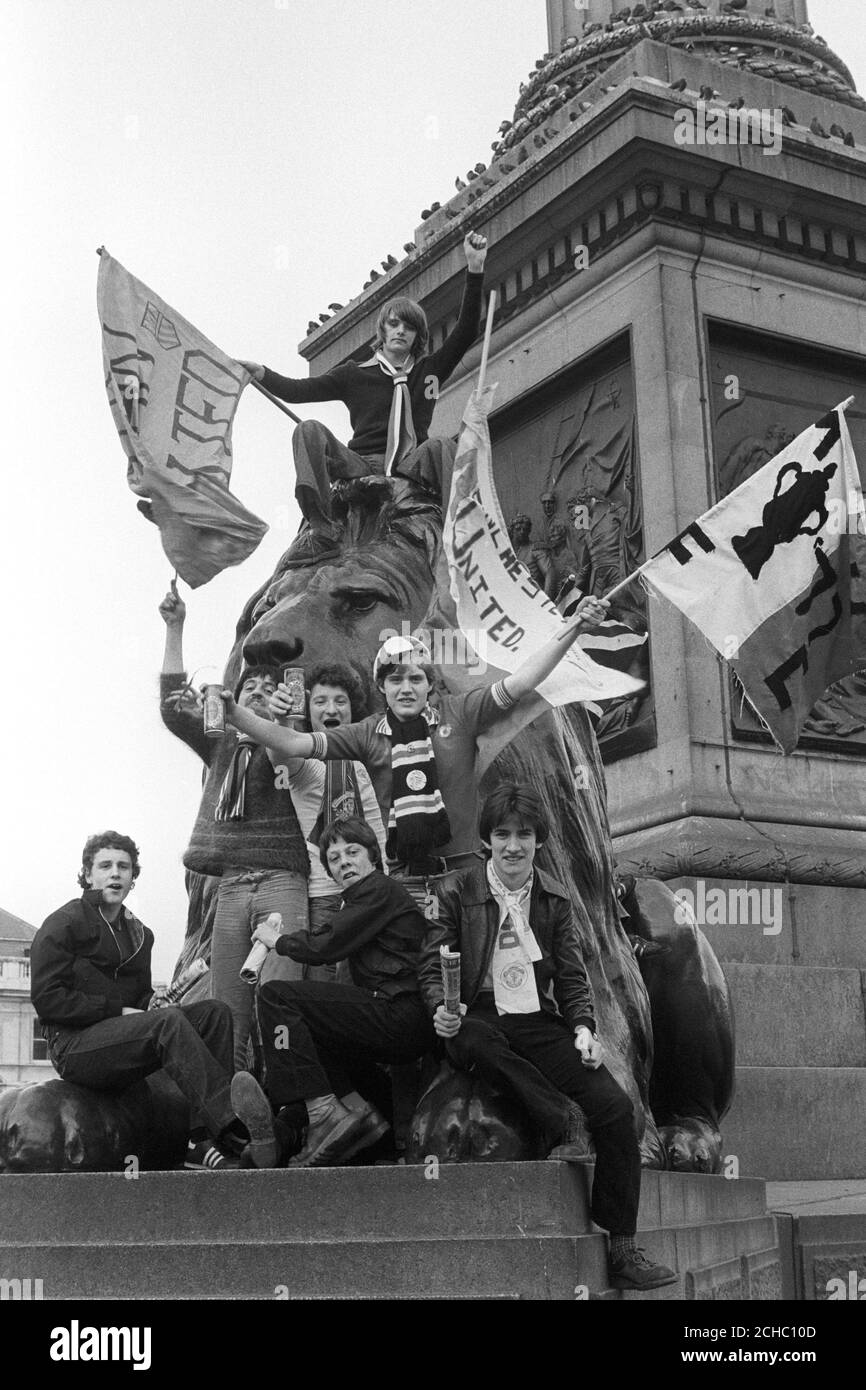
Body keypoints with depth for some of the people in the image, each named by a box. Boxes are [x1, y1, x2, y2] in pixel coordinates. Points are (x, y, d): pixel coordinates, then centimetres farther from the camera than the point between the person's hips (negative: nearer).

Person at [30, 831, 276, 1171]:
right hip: (75, 1047, -7)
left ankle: (203, 1141, -27)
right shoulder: (63, 925, -1)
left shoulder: (138, 933, 22)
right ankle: (234, 1128, -47)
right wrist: (119, 1011, -14)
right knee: (168, 1021, -32)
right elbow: (47, 999, -9)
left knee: (215, 1012, -13)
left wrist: (151, 1001, 1)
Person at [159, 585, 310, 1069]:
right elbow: (173, 709, 14)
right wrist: (174, 629, 10)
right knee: (226, 1009, -1)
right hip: (231, 882, 4)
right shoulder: (220, 745, 22)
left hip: (282, 879, -4)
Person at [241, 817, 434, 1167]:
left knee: (274, 996, -14)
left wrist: (278, 941, 6)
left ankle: (325, 1113, -21)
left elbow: (330, 946, -9)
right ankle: (357, 1110, 7)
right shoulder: (359, 898, 29)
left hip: (401, 1017, -10)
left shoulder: (381, 889, -2)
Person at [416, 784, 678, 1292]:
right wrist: (442, 1008, -18)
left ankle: (622, 1250, -11)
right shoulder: (455, 893, 5)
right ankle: (562, 1117, -32)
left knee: (616, 1105, -17)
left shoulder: (555, 899, 13)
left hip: (538, 1022, 3)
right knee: (469, 1039, -41)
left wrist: (583, 1028, -5)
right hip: (479, 1019, -2)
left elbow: (573, 977, 13)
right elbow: (433, 966, 3)